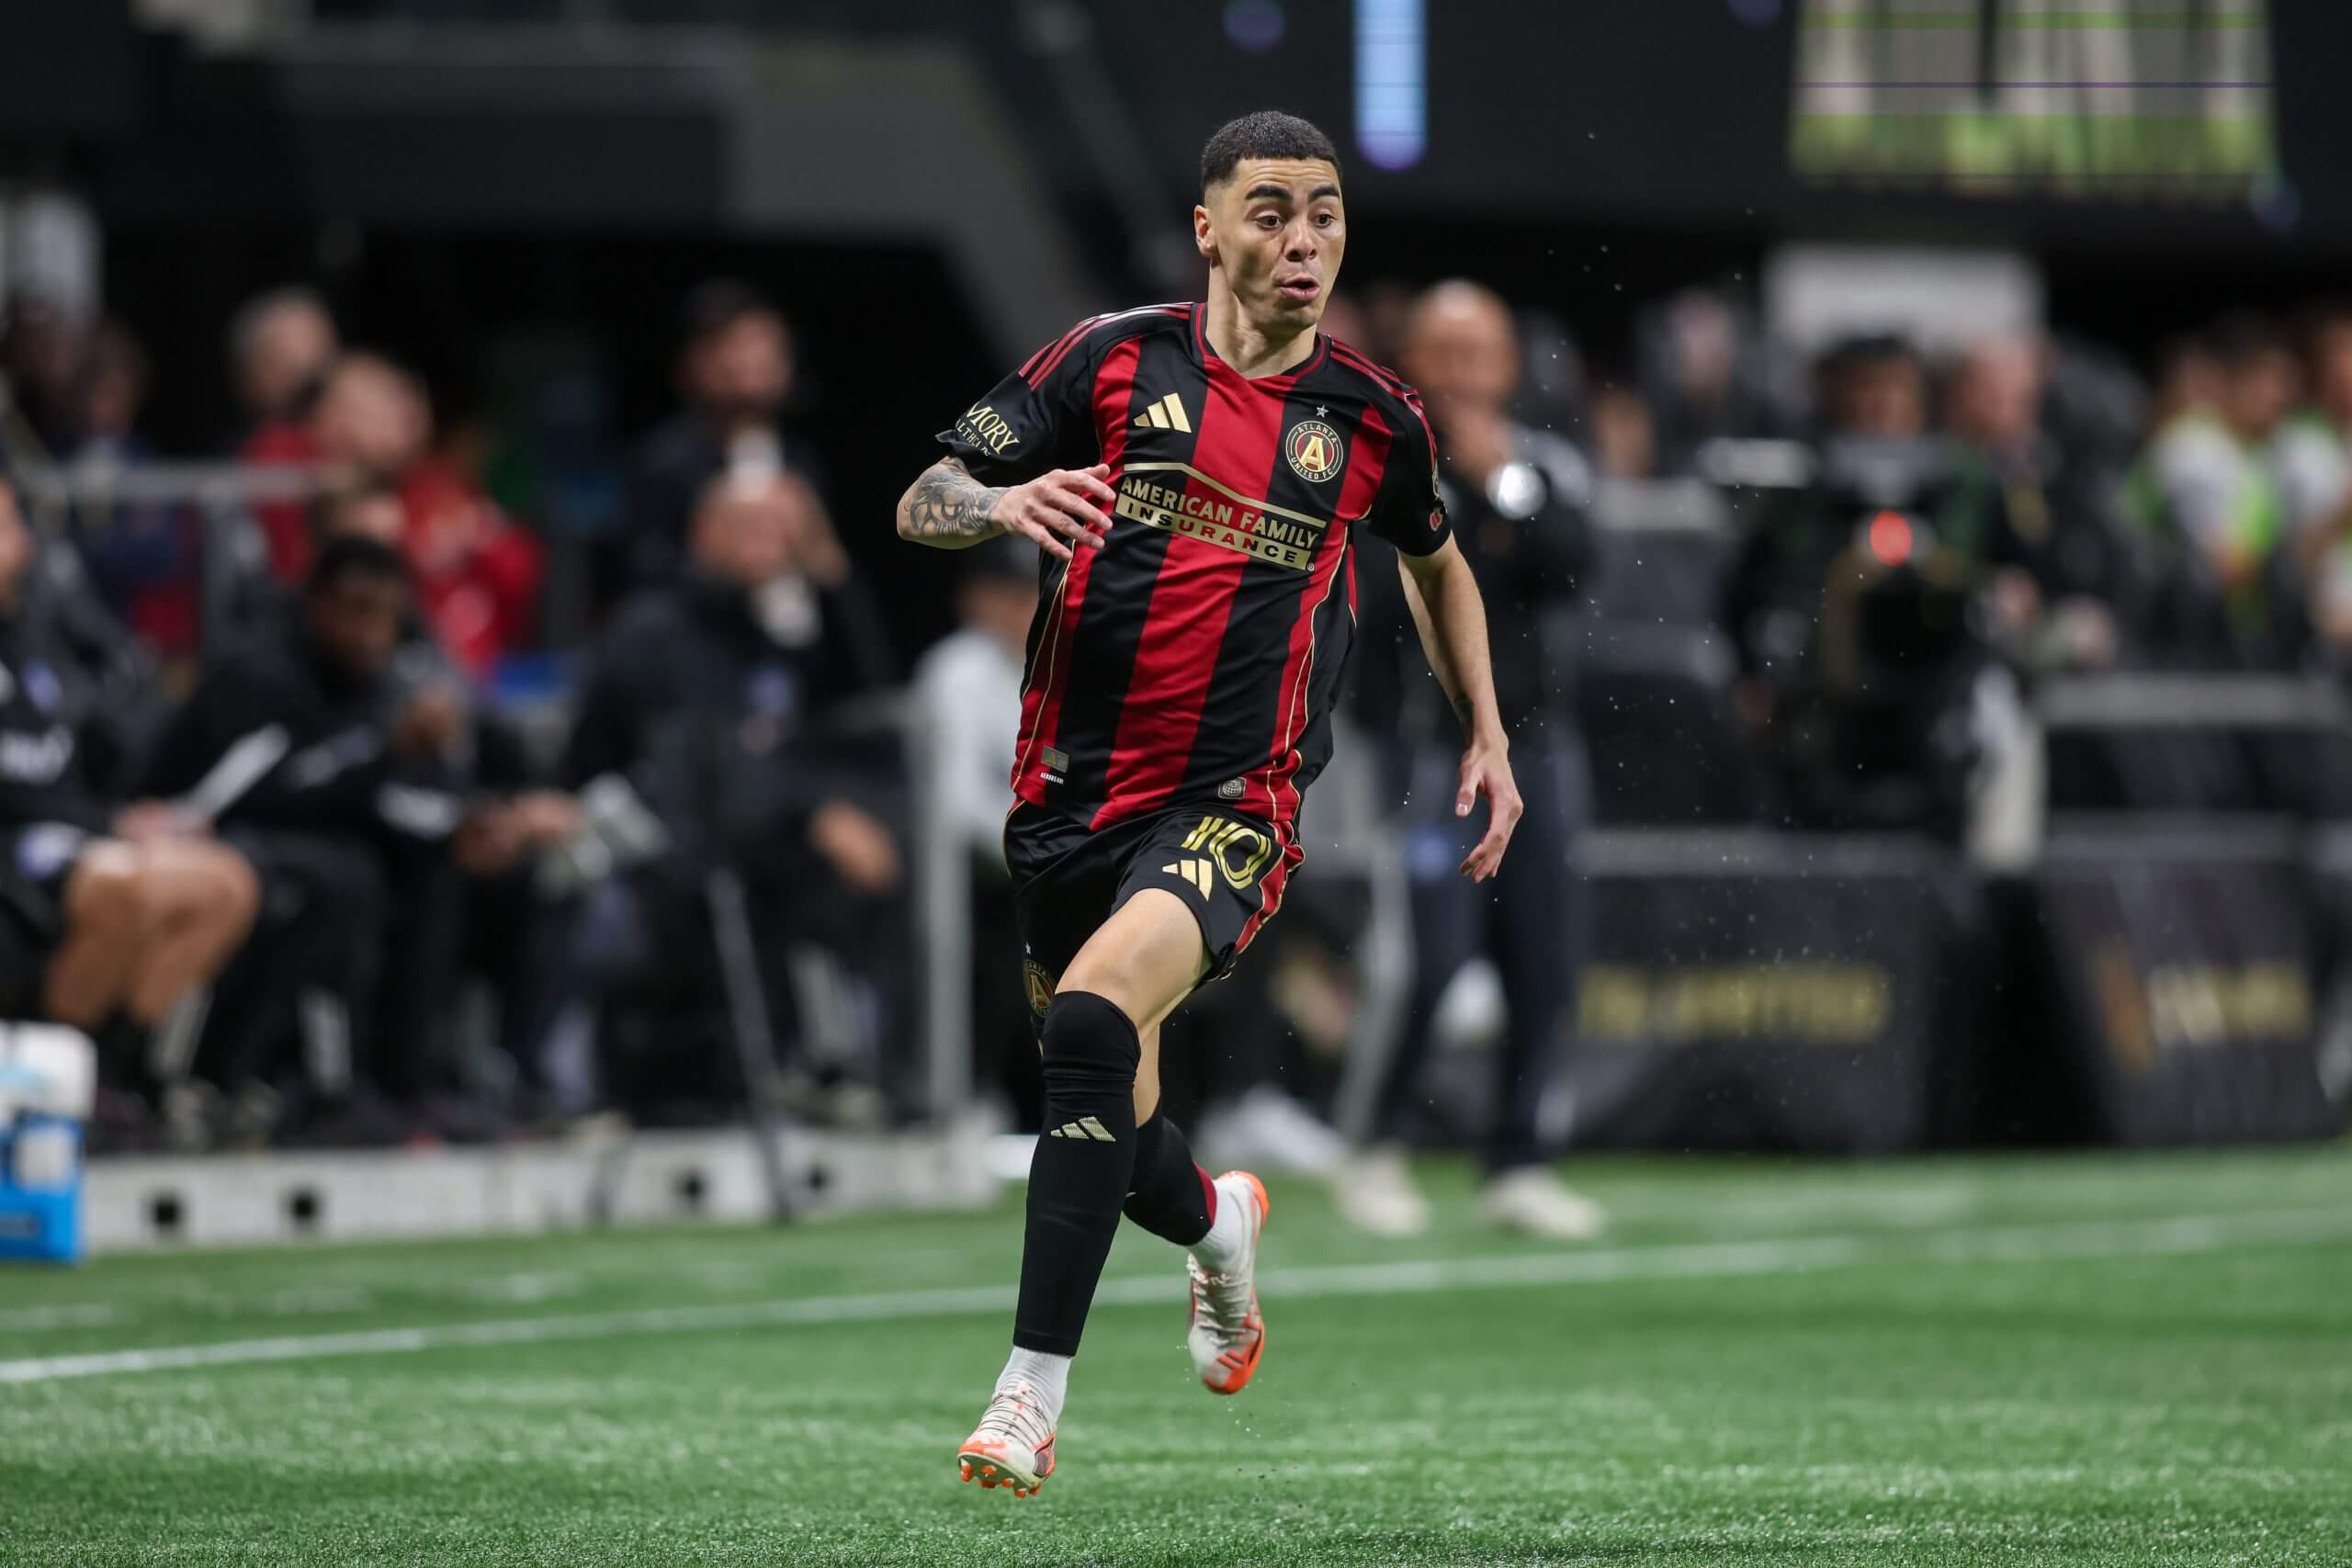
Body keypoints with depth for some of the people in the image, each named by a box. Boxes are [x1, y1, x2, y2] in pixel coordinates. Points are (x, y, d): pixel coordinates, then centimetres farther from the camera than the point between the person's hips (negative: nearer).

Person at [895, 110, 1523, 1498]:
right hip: (1072, 794, 2)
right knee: (1112, 1124, 11)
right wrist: (1003, 504, -23)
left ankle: (1034, 1392, -28)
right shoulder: (1114, 361, 1)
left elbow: (1437, 560, 26)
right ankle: (1218, 1224, 50)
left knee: (1094, 1018, -29)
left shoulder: (1373, 414, 5)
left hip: (1232, 809, -2)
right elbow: (921, 502, -1)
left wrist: (1488, 736, 23)